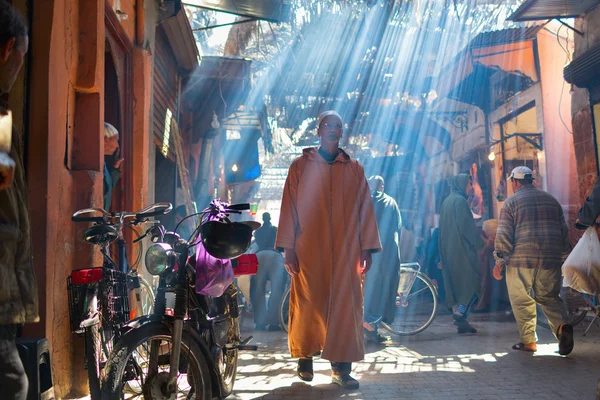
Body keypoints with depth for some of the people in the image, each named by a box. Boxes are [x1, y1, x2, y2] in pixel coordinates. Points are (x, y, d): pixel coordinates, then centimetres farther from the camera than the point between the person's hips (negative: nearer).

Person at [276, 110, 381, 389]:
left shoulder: (354, 169, 12)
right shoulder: (301, 166, 8)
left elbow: (365, 209, 8)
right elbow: (289, 207, 3)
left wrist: (367, 248, 0)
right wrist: (288, 247, -5)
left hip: (345, 251, 1)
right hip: (309, 250, -1)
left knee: (345, 306, -1)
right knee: (309, 305, 2)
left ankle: (341, 367, 5)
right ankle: (305, 358, 18)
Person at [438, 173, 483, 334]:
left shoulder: (447, 201, 17)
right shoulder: (460, 201, -11)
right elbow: (466, 225, -17)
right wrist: (478, 243, -10)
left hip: (448, 249, 9)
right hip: (461, 248, -9)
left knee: (454, 284, 8)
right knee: (471, 280, -4)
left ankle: (460, 322, 11)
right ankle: (460, 314, -14)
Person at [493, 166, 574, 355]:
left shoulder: (511, 202, 0)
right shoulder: (551, 200, 15)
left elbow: (504, 235, -6)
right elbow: (564, 231, 16)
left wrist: (499, 261, -1)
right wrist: (563, 256, 23)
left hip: (521, 260, -4)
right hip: (550, 260, 4)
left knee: (521, 301, 7)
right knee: (549, 297, 13)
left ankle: (528, 340, 7)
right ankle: (562, 325, -12)